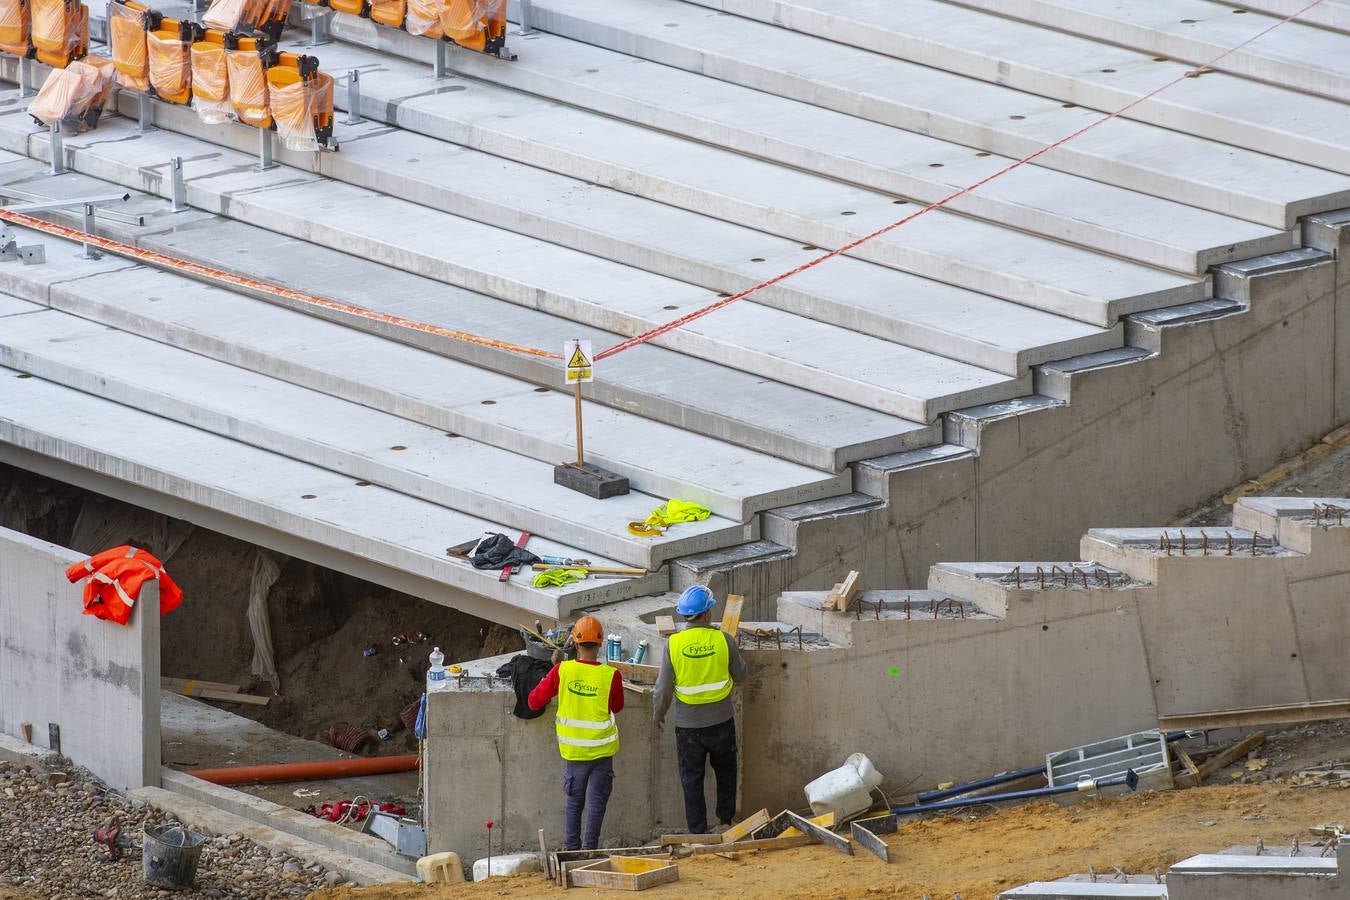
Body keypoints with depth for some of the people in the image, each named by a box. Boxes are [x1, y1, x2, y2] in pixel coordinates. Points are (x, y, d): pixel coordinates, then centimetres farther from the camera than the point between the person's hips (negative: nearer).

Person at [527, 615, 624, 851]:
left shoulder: (562, 670, -11)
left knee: (574, 801, 16)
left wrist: (549, 676, 12)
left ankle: (571, 849, 17)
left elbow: (534, 701, -2)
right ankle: (590, 849, 8)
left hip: (572, 749, 2)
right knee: (596, 802, 8)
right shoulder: (610, 675, -14)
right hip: (601, 750, -2)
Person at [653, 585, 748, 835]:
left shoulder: (674, 644, -13)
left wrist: (658, 714, 10)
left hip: (688, 725, -1)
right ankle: (725, 821, 27)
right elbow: (740, 675, 0)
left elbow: (663, 688, -8)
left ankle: (698, 832, 12)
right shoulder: (723, 640, -13)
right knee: (725, 771, 22)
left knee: (692, 779, 10)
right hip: (721, 721, 1)